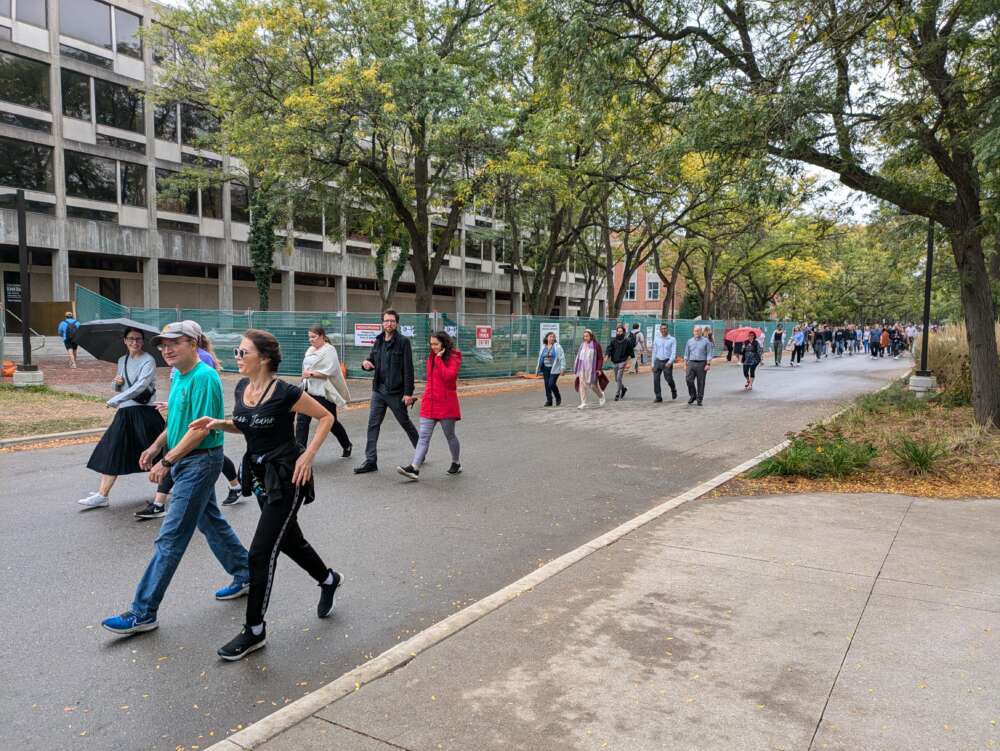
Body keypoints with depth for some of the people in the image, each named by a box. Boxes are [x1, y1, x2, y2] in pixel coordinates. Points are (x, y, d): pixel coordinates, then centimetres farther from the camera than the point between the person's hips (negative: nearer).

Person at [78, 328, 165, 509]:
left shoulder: (148, 360, -10)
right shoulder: (122, 361, 13)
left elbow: (141, 385, -23)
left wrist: (115, 400, -23)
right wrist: (117, 383, 0)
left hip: (144, 411, -7)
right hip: (124, 412, 7)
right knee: (112, 452, 3)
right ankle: (102, 495, 8)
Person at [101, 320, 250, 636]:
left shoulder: (204, 378, -19)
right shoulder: (179, 376, 10)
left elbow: (201, 428, -23)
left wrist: (167, 461, -20)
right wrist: (157, 446, 9)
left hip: (200, 461, -10)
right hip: (185, 460, 10)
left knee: (170, 537, -6)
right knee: (211, 521, 19)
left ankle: (143, 613, 1)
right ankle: (245, 576, 34)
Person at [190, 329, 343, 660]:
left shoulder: (285, 392, -20)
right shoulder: (241, 388, 1)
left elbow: (326, 417, -10)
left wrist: (308, 456, -17)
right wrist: (217, 423, -1)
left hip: (286, 476, -8)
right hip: (260, 474, 8)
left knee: (261, 552, -6)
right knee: (289, 540, 21)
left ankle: (255, 631, 10)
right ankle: (329, 580, 47)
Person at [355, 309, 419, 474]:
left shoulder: (403, 341, -9)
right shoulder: (378, 341, 10)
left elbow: (408, 369, -12)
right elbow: (372, 360, 20)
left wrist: (408, 393, -17)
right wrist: (366, 363, -6)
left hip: (396, 392, -5)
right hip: (378, 390, 5)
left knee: (405, 423, 9)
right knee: (373, 424, 0)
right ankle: (371, 461, 4)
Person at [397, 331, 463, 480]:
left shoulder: (454, 358, -7)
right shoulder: (431, 357, 14)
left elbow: (448, 376, -24)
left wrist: (439, 359, -18)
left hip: (446, 404, -6)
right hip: (429, 403, 6)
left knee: (450, 435, 9)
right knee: (424, 436, -4)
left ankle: (456, 463, 30)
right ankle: (414, 468, -12)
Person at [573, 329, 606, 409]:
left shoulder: (596, 345, -5)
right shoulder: (582, 345, 9)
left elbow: (600, 358, -5)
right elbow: (578, 356, 14)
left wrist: (599, 369, -11)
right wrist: (576, 368, 12)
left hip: (592, 369, -4)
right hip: (582, 369, 4)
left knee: (593, 385, 4)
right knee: (582, 384, -4)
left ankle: (601, 395, 34)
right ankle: (583, 403, 0)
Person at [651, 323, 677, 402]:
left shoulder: (672, 340, -1)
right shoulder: (656, 339, 9)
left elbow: (674, 352, -7)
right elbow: (654, 352, 12)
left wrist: (670, 362, -21)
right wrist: (653, 364, 9)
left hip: (667, 362, -3)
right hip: (658, 361, 3)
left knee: (669, 379, -1)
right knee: (656, 379, -4)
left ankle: (673, 390, 31)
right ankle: (658, 397, 3)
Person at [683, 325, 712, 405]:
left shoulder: (706, 341, 1)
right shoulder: (689, 341, 11)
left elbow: (709, 354, -2)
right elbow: (686, 354, 13)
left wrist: (708, 364, -11)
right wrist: (685, 364, 7)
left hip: (701, 364, -2)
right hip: (691, 363, 2)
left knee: (701, 382, 1)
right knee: (689, 380, -10)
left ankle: (699, 399, 10)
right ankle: (693, 396, 10)